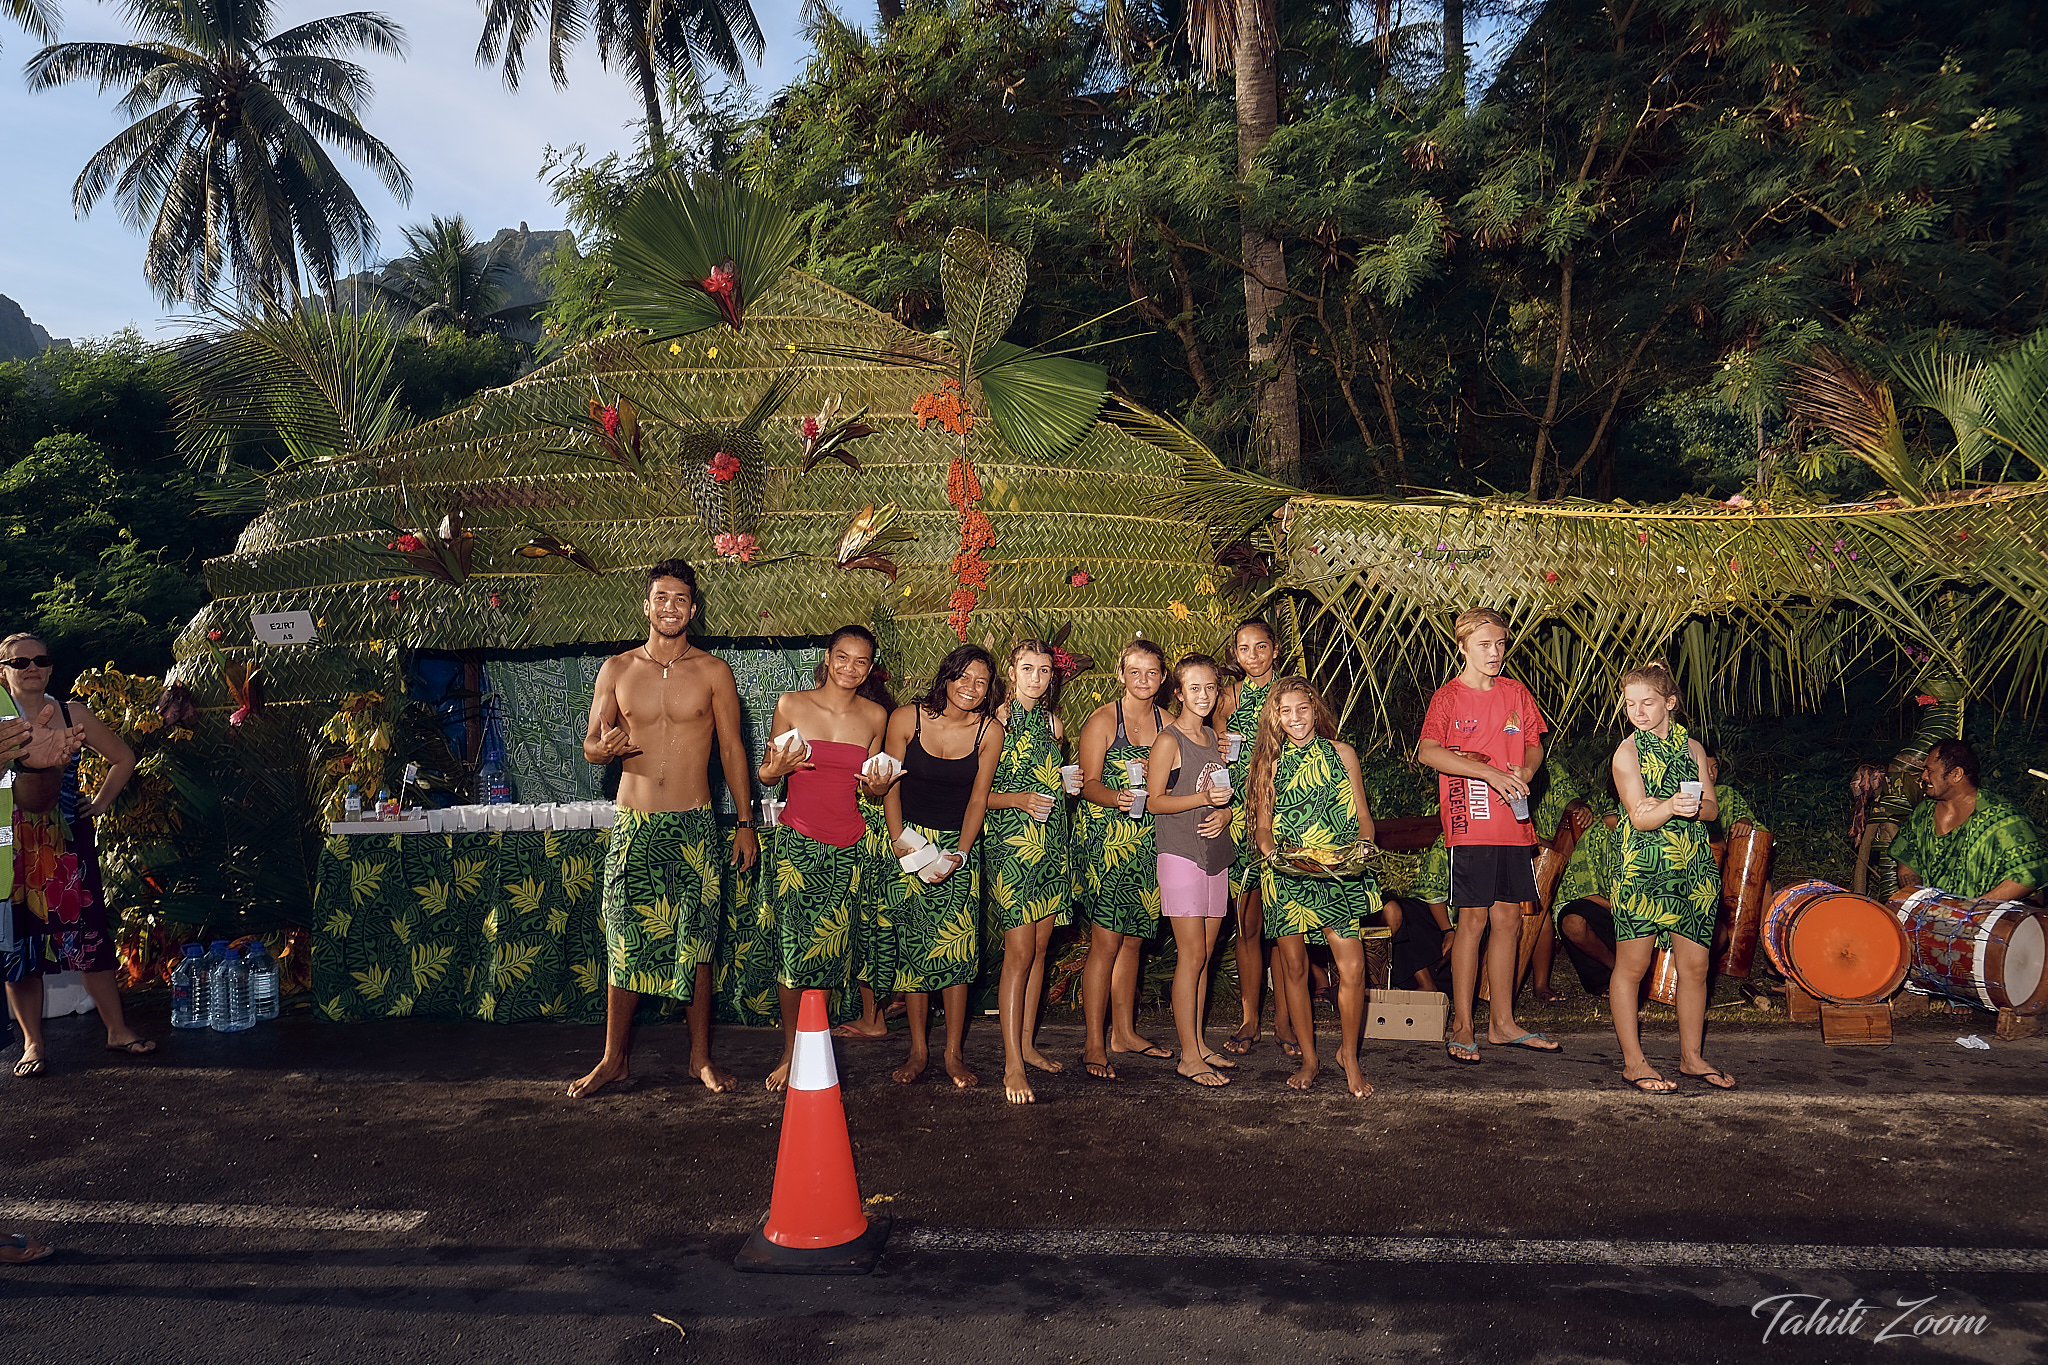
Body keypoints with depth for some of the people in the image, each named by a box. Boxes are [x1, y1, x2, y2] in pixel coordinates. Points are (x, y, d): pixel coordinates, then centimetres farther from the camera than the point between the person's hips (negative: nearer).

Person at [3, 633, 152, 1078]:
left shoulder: (72, 716, 6)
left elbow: (124, 758, 18)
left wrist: (101, 801, 10)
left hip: (69, 842, 2)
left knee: (90, 934, 3)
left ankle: (117, 1030, 11)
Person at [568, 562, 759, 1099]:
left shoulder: (713, 672, 2)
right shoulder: (617, 670, 5)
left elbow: (732, 749, 4)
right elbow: (590, 744, 8)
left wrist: (746, 823, 1)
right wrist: (604, 746, -17)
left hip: (694, 824, -1)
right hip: (634, 824, 1)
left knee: (696, 943, 5)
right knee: (625, 942, 3)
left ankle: (701, 1056, 17)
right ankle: (614, 1058, 16)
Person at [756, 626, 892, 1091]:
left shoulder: (875, 717, 6)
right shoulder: (791, 705, -1)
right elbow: (766, 774, 7)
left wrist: (879, 785, -5)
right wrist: (776, 768, -15)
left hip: (848, 848, 2)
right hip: (797, 843, -2)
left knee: (830, 948, 3)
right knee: (792, 949, -3)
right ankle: (790, 1052, 13)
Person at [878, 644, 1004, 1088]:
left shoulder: (989, 732, -6)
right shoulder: (907, 718, -7)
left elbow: (978, 799, -2)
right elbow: (891, 784, 0)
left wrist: (959, 854, -11)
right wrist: (899, 840, -9)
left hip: (959, 845, 0)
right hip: (910, 839, 0)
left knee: (956, 948, -5)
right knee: (912, 945, 1)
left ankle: (954, 1053, 4)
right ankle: (918, 1049, 11)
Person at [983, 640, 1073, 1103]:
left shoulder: (1052, 725, 14)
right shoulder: (996, 722, -6)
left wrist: (1067, 784, 5)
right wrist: (1019, 799, -21)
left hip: (1051, 846, 7)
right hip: (1009, 843, -7)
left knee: (1039, 948, 10)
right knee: (1019, 951, -10)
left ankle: (1027, 1044, 21)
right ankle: (1012, 1065, -6)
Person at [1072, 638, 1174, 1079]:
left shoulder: (1167, 723, 11)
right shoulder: (1103, 719, -4)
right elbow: (1090, 783, -10)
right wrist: (1116, 797, -29)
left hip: (1146, 840, 5)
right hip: (1104, 839, -5)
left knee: (1133, 939, 11)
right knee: (1106, 941, -8)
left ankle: (1124, 1031, 24)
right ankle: (1093, 1045, -2)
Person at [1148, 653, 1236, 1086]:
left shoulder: (1214, 738, 15)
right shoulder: (1169, 740, -7)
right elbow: (1154, 801, -11)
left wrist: (1224, 814, -2)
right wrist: (1203, 798, -22)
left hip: (1215, 855, 7)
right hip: (1180, 856, -7)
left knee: (1204, 955, 10)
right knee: (1191, 955, -7)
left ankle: (1199, 1043, 18)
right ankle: (1188, 1056, -1)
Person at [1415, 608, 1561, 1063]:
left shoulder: (1515, 693, 13)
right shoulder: (1448, 697, -4)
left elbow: (1534, 744, 20)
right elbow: (1428, 751, -18)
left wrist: (1525, 772, -3)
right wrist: (1489, 772, -22)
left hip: (1513, 825, 5)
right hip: (1470, 825, -5)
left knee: (1508, 920, 10)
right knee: (1473, 921, -3)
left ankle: (1502, 1022, 21)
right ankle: (1461, 1027, 6)